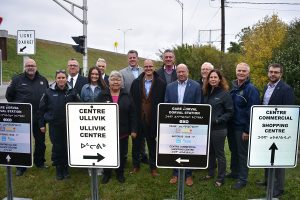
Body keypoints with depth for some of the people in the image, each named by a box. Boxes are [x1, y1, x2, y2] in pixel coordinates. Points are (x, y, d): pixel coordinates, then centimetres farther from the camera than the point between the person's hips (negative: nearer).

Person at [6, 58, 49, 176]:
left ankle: (39, 162, 31)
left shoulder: (43, 80, 6)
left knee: (40, 140, 13)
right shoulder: (17, 80, -2)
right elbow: (9, 95, 8)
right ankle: (21, 166, 19)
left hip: (39, 117, 3)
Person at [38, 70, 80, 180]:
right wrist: (42, 124, 2)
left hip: (69, 125, 0)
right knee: (57, 147, 6)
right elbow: (41, 109, 4)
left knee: (67, 147, 7)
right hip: (54, 125, 0)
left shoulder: (72, 92, -1)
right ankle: (58, 169, 23)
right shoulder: (49, 92, -1)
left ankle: (65, 168, 24)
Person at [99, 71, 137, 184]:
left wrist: (133, 129, -5)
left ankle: (120, 173, 32)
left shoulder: (127, 96, 0)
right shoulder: (103, 96, -1)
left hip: (123, 131, 1)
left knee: (122, 154, 13)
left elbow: (132, 114, 0)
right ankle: (106, 173, 32)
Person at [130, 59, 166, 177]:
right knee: (137, 142, 14)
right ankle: (136, 165, 31)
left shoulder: (161, 83, -3)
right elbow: (132, 101, 2)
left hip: (153, 119, -2)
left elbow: (164, 102, -3)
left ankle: (153, 167, 26)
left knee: (152, 143, 12)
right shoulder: (136, 83, 2)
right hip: (138, 119, 2)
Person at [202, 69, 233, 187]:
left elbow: (230, 112, -9)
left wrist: (218, 120, -19)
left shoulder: (225, 93, -9)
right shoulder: (207, 92, 8)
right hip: (207, 127, 6)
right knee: (209, 151, 17)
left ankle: (220, 178, 19)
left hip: (219, 129, -6)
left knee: (219, 153, 6)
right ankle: (211, 172, 33)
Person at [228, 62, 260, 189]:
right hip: (231, 126, 7)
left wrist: (248, 130, -17)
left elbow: (253, 112, -16)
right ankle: (234, 172, 36)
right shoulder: (233, 87, 7)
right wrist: (227, 123, 8)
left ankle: (243, 179, 19)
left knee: (243, 153, 6)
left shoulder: (251, 89, -13)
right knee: (233, 151, 19)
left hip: (242, 128, -6)